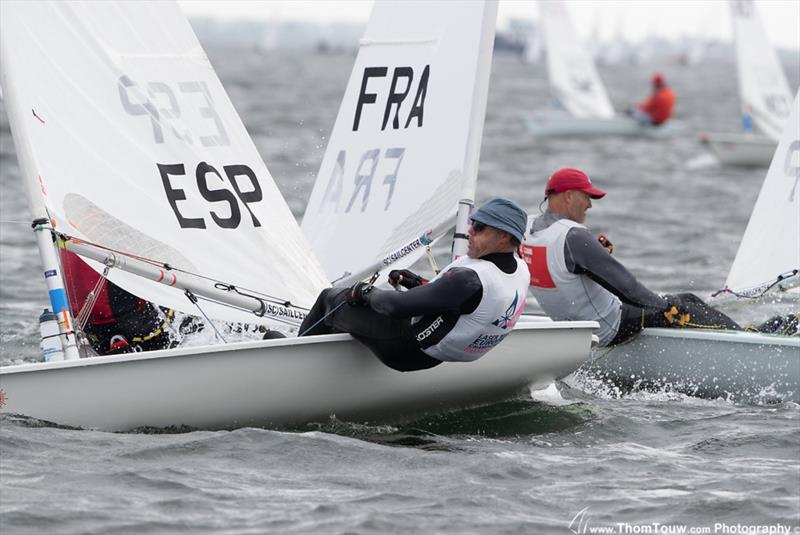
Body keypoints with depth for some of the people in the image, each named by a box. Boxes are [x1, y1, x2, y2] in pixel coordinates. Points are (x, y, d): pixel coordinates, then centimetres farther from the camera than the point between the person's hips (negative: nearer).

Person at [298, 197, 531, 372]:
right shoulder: (521, 270, -7)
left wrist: (367, 293, -12)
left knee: (330, 299, 12)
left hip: (408, 350, -9)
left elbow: (398, 306, -32)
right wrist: (420, 283, 9)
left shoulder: (470, 280, -35)